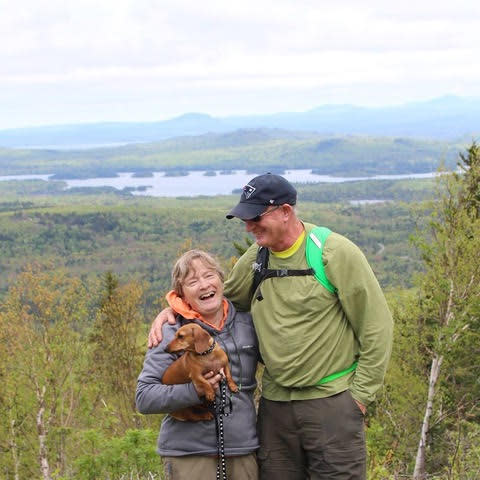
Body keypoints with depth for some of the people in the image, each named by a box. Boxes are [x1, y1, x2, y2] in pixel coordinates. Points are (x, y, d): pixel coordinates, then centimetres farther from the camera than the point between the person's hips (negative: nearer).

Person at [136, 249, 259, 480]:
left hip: (244, 451, 4)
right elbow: (144, 398, -9)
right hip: (190, 457, -4)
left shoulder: (247, 324, 8)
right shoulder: (171, 335, -4)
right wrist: (193, 390, -20)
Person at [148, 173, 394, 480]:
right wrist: (173, 309, 5)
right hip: (275, 403, 5)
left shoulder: (335, 253, -10)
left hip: (332, 401, -5)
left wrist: (360, 393, -8)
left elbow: (376, 325, -8)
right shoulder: (255, 260, 5)